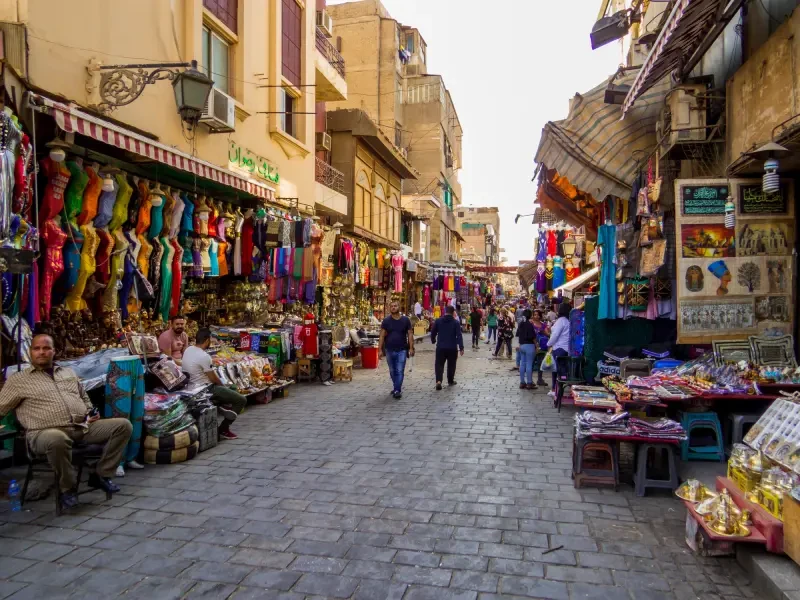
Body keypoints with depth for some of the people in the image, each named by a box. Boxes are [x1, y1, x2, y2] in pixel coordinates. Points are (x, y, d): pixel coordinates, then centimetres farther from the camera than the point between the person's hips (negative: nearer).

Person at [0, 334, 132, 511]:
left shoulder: (69, 373, 23)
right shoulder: (18, 379, 11)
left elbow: (85, 399, 30)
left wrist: (92, 413, 12)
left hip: (83, 427, 5)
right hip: (46, 432, -5)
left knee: (123, 425, -13)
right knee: (57, 440, -43)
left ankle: (100, 475, -3)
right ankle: (67, 488, -16)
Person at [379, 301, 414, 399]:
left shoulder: (405, 320, 0)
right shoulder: (386, 321, 1)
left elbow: (410, 334, 1)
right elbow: (382, 336, 1)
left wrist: (411, 348, -7)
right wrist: (380, 349, -5)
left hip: (402, 350, -2)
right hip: (389, 350, 2)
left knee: (400, 371, -8)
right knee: (392, 371, 13)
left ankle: (397, 390, -6)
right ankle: (396, 387, 28)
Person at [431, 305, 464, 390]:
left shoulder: (438, 321, -1)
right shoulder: (456, 322, -6)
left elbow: (433, 332, 6)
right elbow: (459, 336, -11)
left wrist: (433, 340, 25)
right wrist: (461, 348, -9)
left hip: (440, 347, 1)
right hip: (452, 348, 0)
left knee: (439, 364, 3)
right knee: (451, 365, 17)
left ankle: (438, 380, -16)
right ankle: (450, 381, 27)